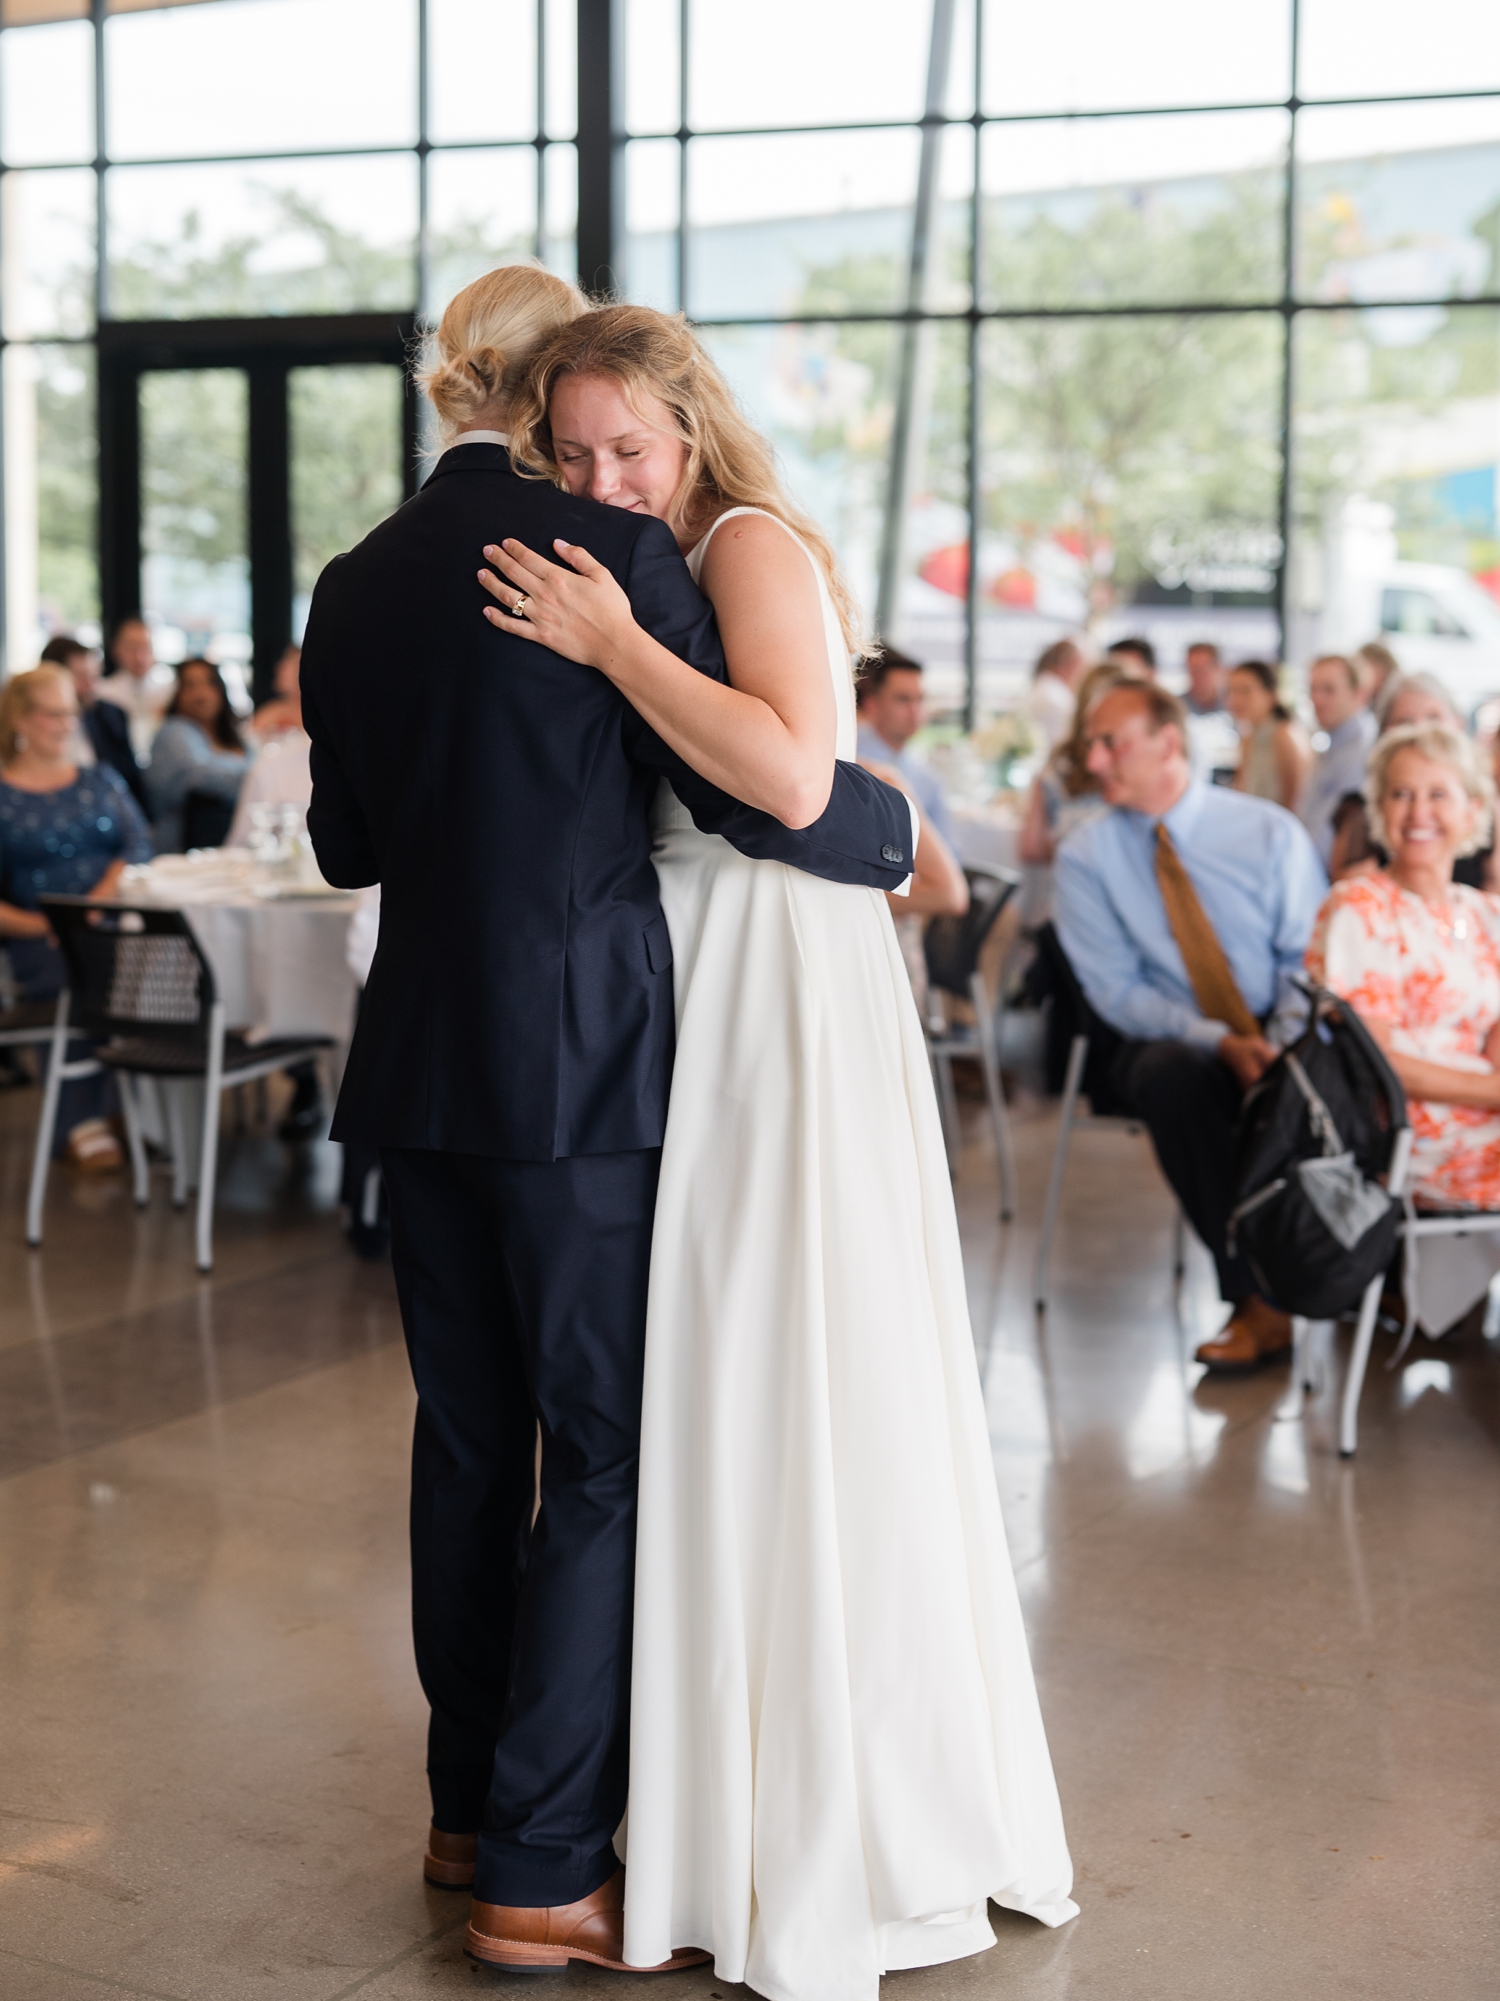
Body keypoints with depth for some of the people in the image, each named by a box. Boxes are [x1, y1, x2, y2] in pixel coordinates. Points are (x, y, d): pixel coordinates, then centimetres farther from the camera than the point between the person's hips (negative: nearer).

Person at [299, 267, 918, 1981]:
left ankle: (472, 1811, 27)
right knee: (606, 1454, 1)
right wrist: (894, 826, 4)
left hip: (423, 1062, 6)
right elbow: (746, 782, -13)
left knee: (468, 1437, 15)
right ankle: (544, 1868, 5)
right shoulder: (610, 545, -10)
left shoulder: (358, 583, 8)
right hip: (584, 1064, -6)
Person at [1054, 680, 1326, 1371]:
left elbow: (1309, 956, 0)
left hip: (1281, 1038, 1)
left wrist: (1282, 1043, -21)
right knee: (1170, 1076, -37)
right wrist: (1219, 1042, -20)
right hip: (1175, 1045, -1)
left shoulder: (1270, 831, 1)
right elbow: (1115, 990, -5)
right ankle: (1254, 1300, -29)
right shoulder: (1085, 856, 0)